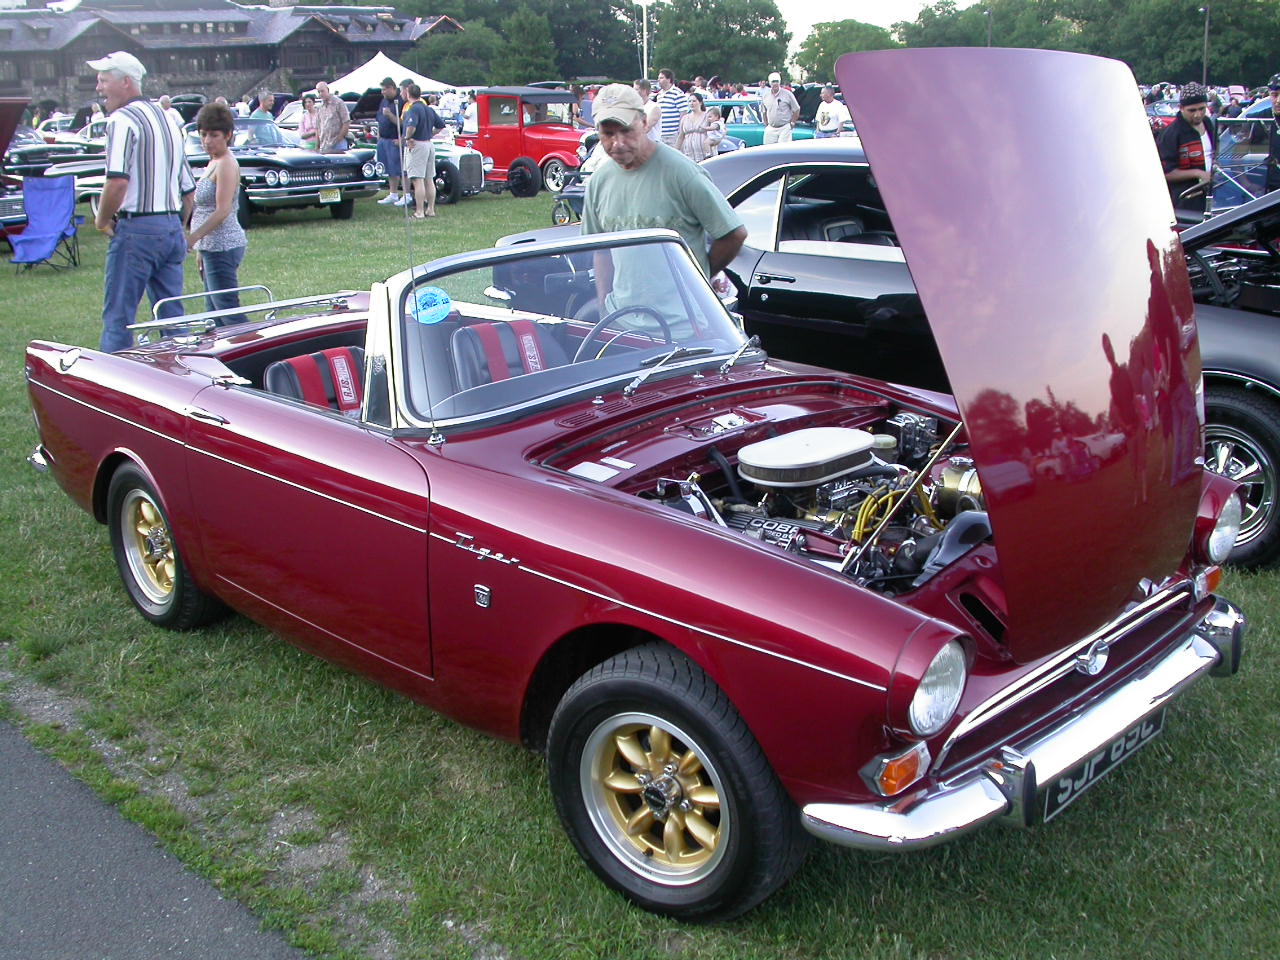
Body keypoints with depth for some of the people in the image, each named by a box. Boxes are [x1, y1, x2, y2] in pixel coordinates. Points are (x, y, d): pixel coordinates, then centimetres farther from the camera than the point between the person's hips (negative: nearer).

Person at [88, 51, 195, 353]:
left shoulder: (123, 119, -10)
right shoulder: (166, 118, 17)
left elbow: (118, 181, -23)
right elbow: (189, 189, 20)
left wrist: (102, 220, -8)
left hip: (137, 229, -8)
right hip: (172, 227, 8)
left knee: (118, 316, -2)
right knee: (173, 315, 11)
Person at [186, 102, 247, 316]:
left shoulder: (226, 164, -13)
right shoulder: (214, 162, 17)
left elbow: (222, 211, -20)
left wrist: (191, 239, -22)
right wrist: (202, 251, 22)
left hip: (223, 247, -10)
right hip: (212, 248, 10)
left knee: (227, 309, -12)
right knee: (214, 310, 12)